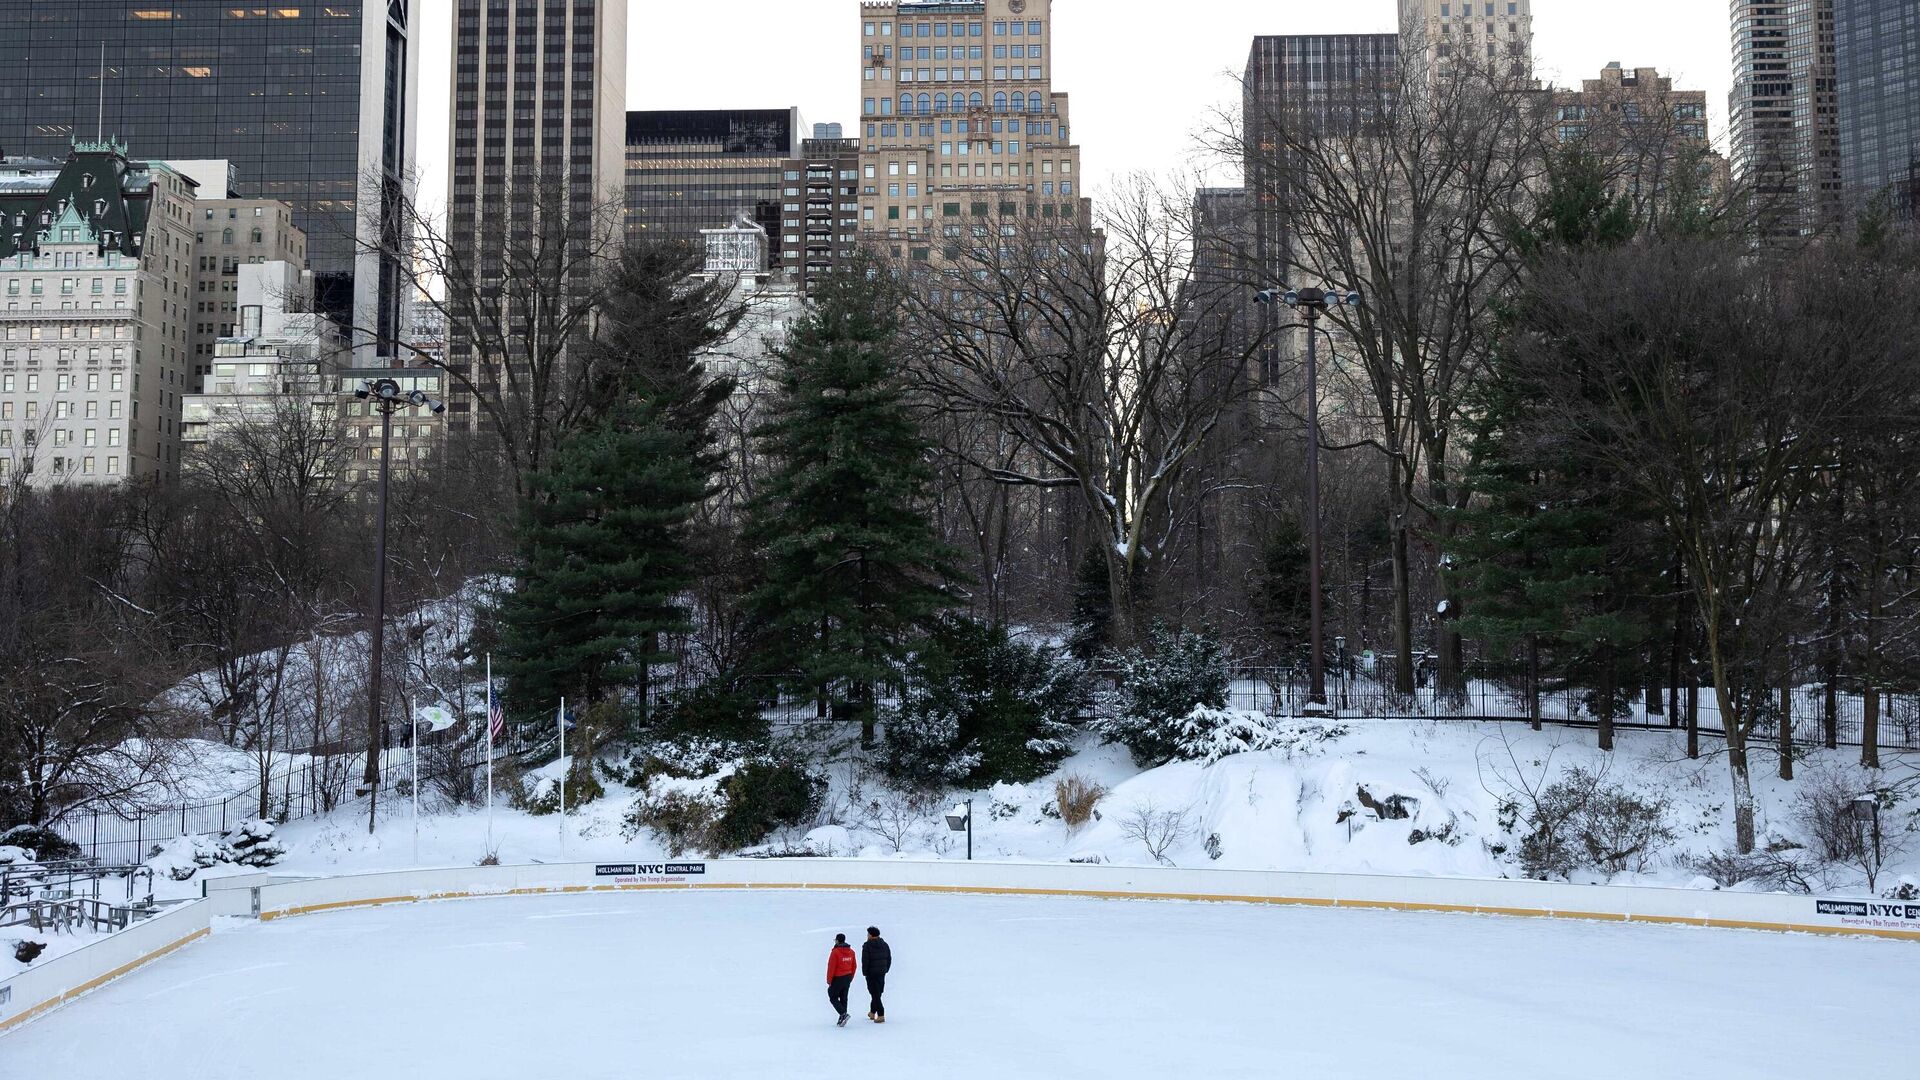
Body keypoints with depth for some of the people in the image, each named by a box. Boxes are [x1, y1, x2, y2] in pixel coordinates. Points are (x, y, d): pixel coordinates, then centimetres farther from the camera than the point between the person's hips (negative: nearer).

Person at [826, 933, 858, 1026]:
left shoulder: (835, 952, -15)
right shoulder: (851, 952, 6)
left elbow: (831, 967, -15)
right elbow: (854, 966, 12)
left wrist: (829, 980, -7)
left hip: (837, 979, -6)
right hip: (847, 979, 6)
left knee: (833, 998, 3)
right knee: (843, 998, 13)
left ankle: (843, 1014, -14)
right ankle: (842, 1019, 14)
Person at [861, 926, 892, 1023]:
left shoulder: (867, 945, -13)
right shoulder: (884, 944, 6)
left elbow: (865, 960, -16)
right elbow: (889, 958, 10)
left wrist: (865, 972, -3)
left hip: (871, 973, -6)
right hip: (882, 972, 6)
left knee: (875, 994, -2)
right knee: (877, 993, 20)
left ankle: (881, 1015, -7)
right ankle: (872, 1012, 32)